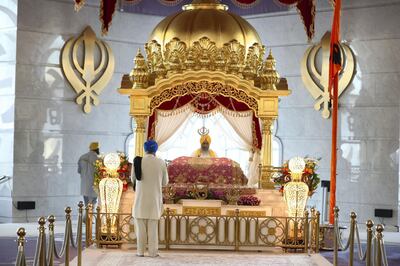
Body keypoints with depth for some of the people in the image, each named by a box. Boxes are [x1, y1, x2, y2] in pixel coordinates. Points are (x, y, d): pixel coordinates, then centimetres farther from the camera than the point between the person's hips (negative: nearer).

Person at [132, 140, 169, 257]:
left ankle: (140, 251, 5)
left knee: (141, 225, 5)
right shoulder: (161, 163, -2)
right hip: (155, 198, 0)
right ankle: (153, 251, 3)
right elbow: (165, 182, 6)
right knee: (153, 226, 4)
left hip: (141, 198, 0)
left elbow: (133, 178, 10)